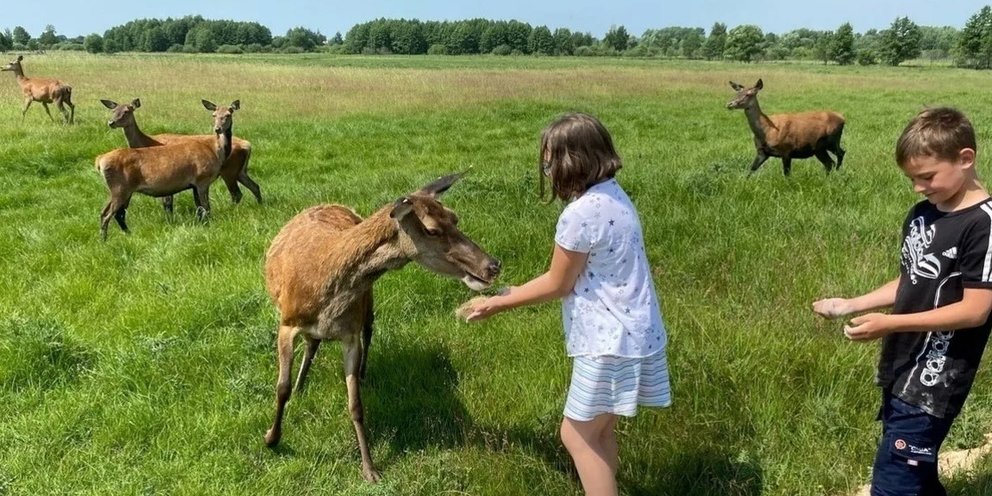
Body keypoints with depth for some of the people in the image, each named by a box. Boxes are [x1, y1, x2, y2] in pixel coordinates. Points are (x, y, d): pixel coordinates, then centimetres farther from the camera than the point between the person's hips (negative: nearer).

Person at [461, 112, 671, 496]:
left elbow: (558, 285, -12)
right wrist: (518, 291, 14)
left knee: (578, 434, 6)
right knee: (599, 430, 21)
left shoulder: (581, 213, -23)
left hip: (611, 340, -9)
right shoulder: (613, 196, 6)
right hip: (630, 332, 9)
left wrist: (498, 304, 0)